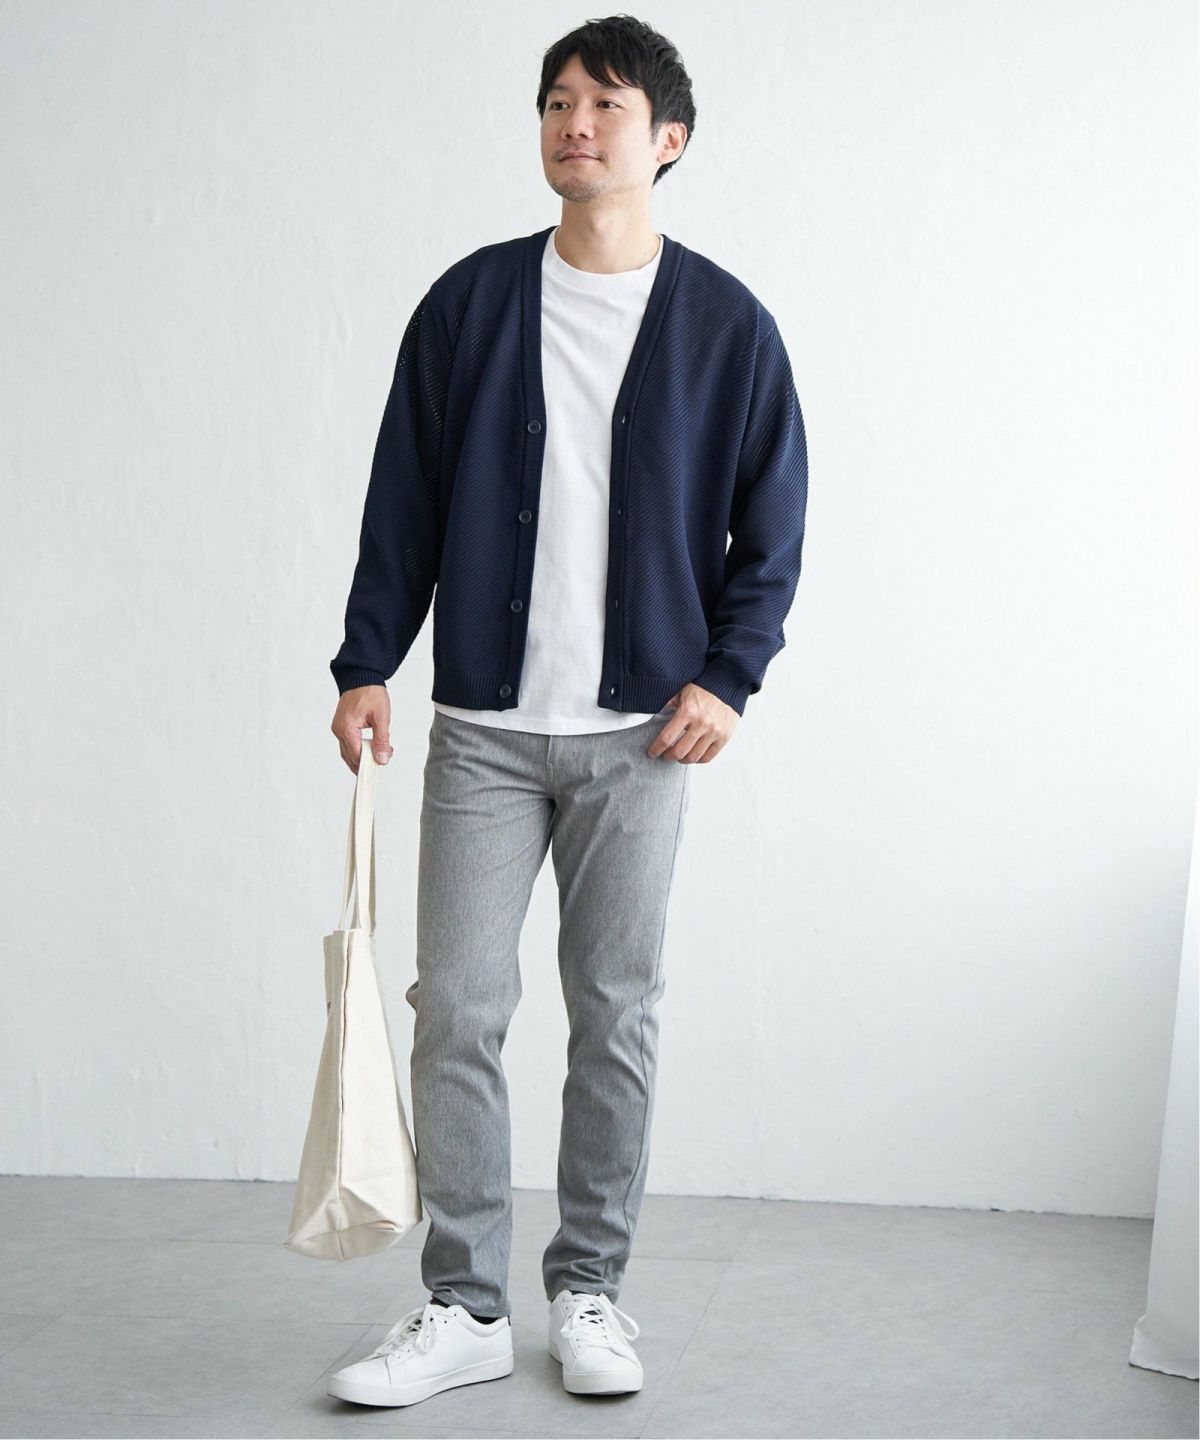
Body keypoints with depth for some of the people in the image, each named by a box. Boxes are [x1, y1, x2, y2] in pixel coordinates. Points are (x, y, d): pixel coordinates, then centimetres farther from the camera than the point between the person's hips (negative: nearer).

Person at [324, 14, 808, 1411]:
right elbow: (403, 499, 8)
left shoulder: (727, 325, 2)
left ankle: (588, 1292, 20)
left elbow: (772, 526, 6)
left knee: (616, 1014, 6)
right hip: (482, 724, 1)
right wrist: (367, 663, 2)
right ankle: (463, 1306, 11)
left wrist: (724, 676, -5)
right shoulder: (468, 303, 5)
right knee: (455, 1008, 0)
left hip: (640, 729, -1)